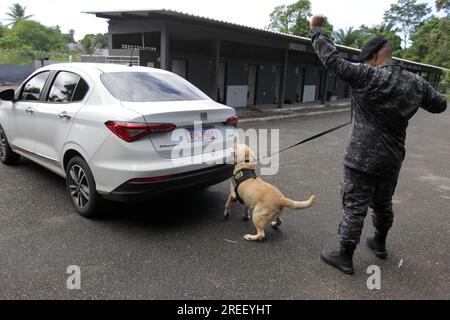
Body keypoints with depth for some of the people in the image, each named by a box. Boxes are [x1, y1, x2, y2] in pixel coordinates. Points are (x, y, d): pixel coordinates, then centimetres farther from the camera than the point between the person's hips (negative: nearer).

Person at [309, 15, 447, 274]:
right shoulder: (416, 83, 1)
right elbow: (440, 105, 16)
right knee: (383, 204, 23)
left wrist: (317, 31, -2)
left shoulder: (368, 77, -17)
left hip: (362, 158, -6)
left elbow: (333, 60, -14)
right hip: (392, 159, 7)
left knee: (355, 207, 2)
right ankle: (380, 244, 43)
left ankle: (345, 258, 11)